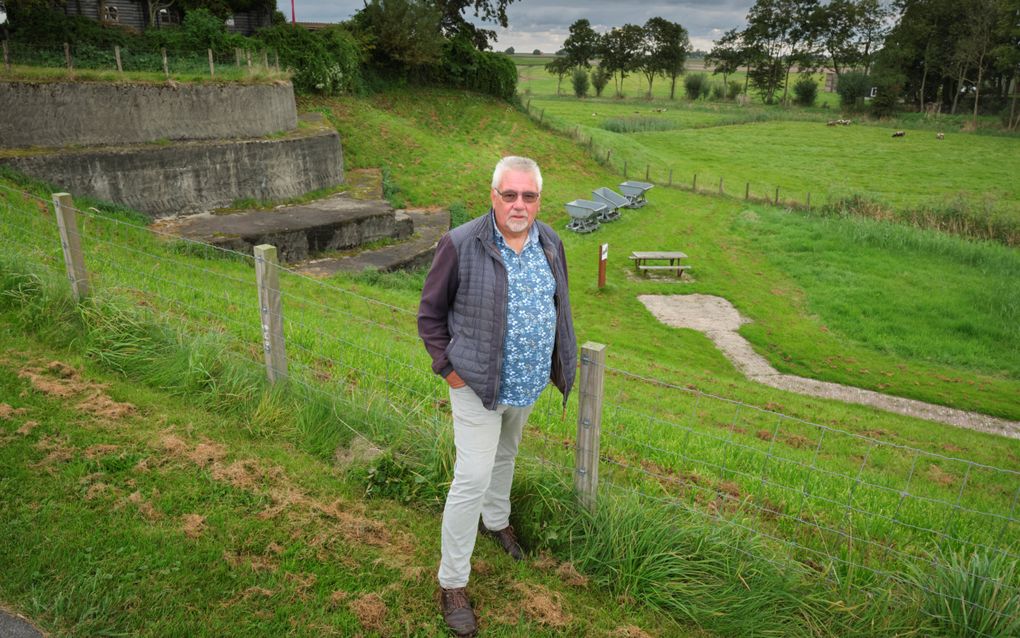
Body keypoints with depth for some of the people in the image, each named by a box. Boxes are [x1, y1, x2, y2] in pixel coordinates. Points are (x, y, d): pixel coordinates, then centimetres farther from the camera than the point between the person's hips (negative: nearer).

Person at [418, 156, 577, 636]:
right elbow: (430, 314, -10)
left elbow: (558, 305, 13)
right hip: (478, 385, -6)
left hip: (529, 382, 6)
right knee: (472, 479, -5)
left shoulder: (550, 243, -1)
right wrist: (449, 368, -13)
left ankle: (496, 520, 54)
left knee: (505, 455, 27)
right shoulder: (460, 245, -19)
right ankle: (452, 583, 12)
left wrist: (560, 363, 12)